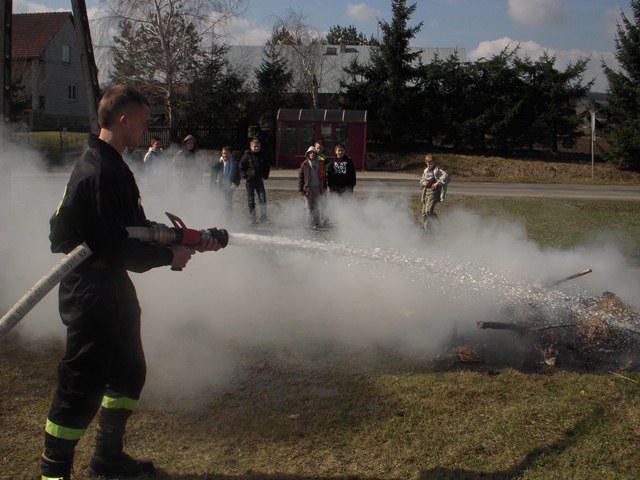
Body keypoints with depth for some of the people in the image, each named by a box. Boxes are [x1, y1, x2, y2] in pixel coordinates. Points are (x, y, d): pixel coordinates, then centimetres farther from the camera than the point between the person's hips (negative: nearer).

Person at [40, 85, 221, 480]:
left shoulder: (112, 166, 13)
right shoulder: (98, 172, -21)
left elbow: (137, 227, 17)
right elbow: (115, 246, -26)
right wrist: (168, 256, -14)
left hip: (110, 285, 11)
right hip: (91, 289, -11)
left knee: (129, 372, 19)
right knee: (83, 383, -1)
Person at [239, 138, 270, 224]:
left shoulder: (262, 156, 8)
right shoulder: (246, 156, -1)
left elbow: (267, 167, 19)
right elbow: (241, 167, 4)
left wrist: (265, 176, 6)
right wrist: (245, 176, -7)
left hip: (259, 180, 2)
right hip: (249, 180, -2)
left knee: (262, 198, -6)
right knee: (250, 200, 3)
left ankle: (263, 217, 1)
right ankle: (252, 218, 10)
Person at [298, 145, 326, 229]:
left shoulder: (320, 164, 9)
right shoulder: (304, 164, 2)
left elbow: (323, 176, 15)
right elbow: (300, 177, 2)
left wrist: (324, 187, 9)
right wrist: (301, 189, -4)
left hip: (318, 188, 2)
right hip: (308, 188, -2)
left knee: (318, 206, 3)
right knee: (309, 206, -1)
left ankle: (317, 222, 12)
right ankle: (310, 223, 4)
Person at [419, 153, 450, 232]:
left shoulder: (438, 170, -5)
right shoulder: (426, 171, 17)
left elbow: (445, 176, -21)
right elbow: (421, 180, 27)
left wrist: (437, 183, -24)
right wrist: (423, 183, 4)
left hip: (433, 192, -7)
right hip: (426, 192, 7)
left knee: (428, 211, -21)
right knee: (424, 212, 7)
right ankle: (425, 229, 17)